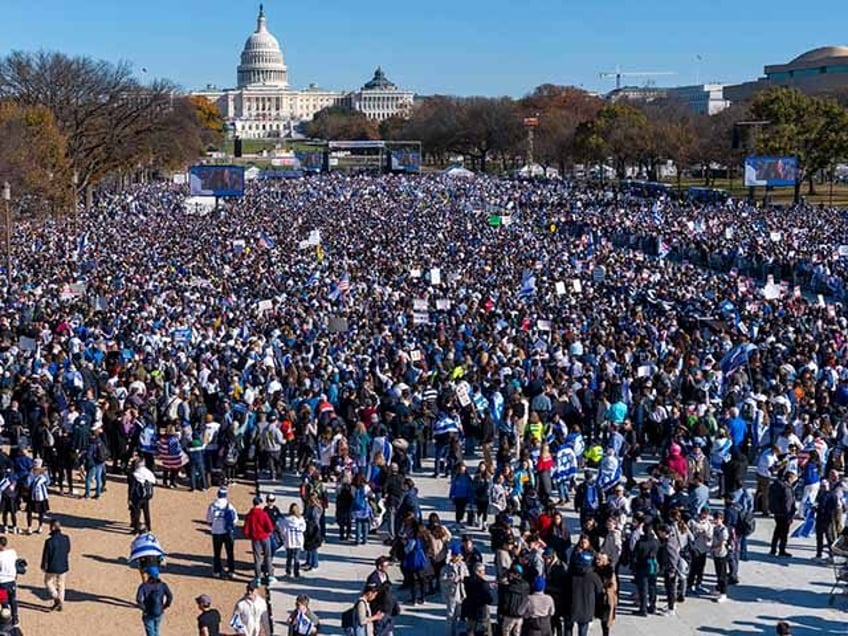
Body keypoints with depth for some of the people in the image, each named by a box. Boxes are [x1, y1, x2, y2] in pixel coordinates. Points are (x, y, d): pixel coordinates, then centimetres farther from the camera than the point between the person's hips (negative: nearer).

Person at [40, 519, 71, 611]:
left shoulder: (49, 541, -24)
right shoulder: (66, 538, -10)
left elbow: (45, 555, -15)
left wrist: (43, 566, 1)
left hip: (52, 567, -4)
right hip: (63, 566, 4)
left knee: (48, 581, 20)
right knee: (61, 584, 19)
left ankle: (56, 598, 8)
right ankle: (61, 604, 25)